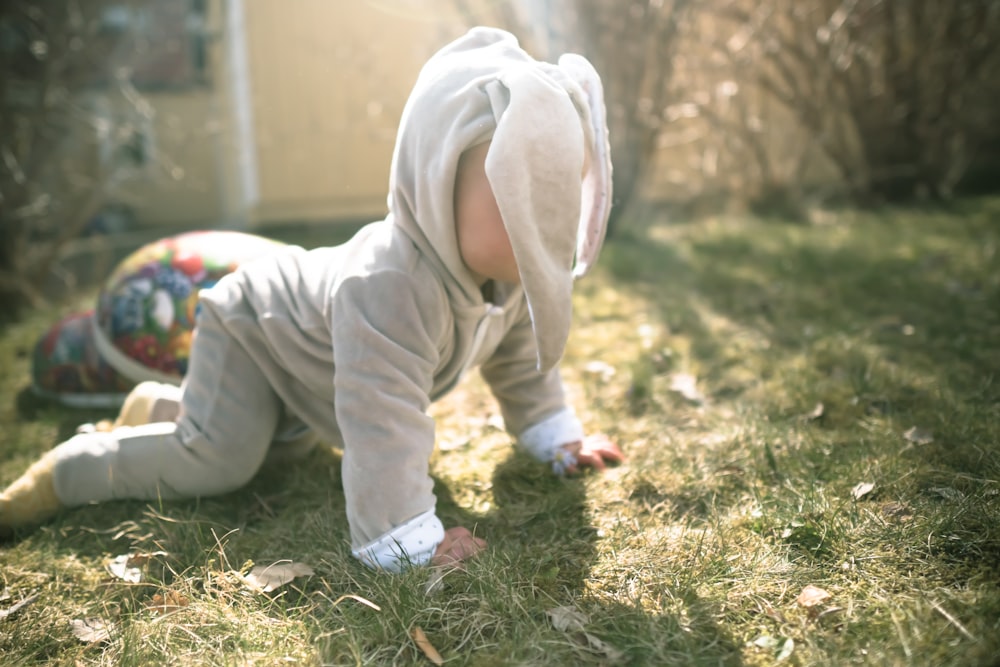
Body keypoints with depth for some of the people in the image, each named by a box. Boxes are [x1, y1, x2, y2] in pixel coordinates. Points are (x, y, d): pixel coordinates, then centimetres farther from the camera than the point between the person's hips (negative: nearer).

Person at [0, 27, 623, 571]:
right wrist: (407, 541, -46)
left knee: (287, 438, 26)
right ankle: (66, 472, 3)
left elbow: (520, 359, 0)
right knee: (216, 461, -21)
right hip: (251, 325, -9)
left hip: (300, 331, 9)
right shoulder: (388, 290, -49)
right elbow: (382, 423, -51)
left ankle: (157, 406, 43)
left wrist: (556, 438, 2)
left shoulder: (507, 277, -18)